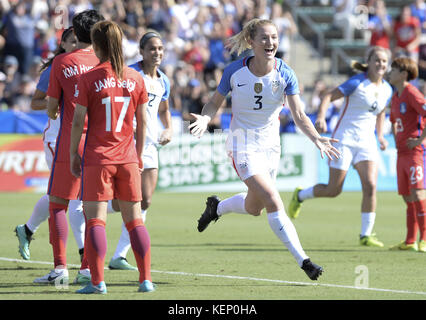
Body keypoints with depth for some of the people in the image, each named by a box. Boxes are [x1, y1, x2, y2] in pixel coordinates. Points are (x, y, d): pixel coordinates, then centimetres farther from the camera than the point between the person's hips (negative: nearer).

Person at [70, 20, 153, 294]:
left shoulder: (89, 79, -7)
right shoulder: (135, 78, 4)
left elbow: (78, 120, -6)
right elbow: (142, 122, 8)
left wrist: (73, 152, 5)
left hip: (97, 158, -3)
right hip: (128, 157, 3)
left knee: (95, 219, -1)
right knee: (134, 219, 9)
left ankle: (98, 282, -8)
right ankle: (146, 279, 7)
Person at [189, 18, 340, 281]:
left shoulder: (285, 74, -10)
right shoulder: (235, 72, -13)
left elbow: (299, 115, -15)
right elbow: (215, 102, 1)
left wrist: (316, 138, -32)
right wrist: (205, 119, -21)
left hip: (271, 145, 4)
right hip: (244, 145, -4)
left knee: (254, 208, 16)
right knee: (274, 202, -18)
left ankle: (217, 207, 47)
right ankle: (303, 260, -17)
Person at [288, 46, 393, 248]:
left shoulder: (387, 90, 8)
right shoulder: (357, 83, -12)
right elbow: (328, 97, -16)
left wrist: (380, 135, 17)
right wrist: (321, 117, -32)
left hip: (367, 142, 5)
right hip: (345, 139, -5)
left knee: (370, 186, -13)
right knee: (333, 190, -3)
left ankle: (366, 235, -7)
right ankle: (300, 196, 27)